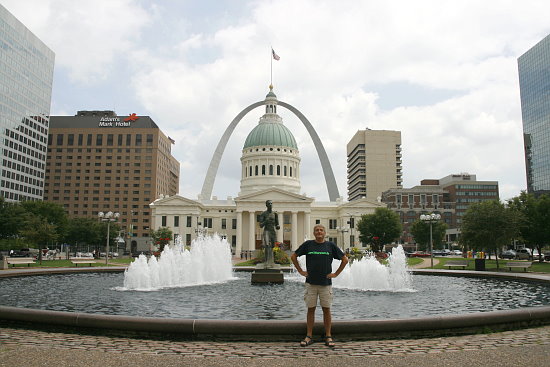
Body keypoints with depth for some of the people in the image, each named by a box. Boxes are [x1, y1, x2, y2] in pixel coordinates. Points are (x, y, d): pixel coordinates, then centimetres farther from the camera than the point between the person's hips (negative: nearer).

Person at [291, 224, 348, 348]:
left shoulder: (330, 245, 3)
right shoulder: (308, 244, 3)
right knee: (311, 309, 5)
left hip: (326, 283, 0)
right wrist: (301, 271, 5)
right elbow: (293, 256, 11)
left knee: (326, 310, 4)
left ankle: (328, 337, 13)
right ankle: (309, 336, 12)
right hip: (311, 283, 0)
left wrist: (336, 273, 4)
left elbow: (345, 259, 10)